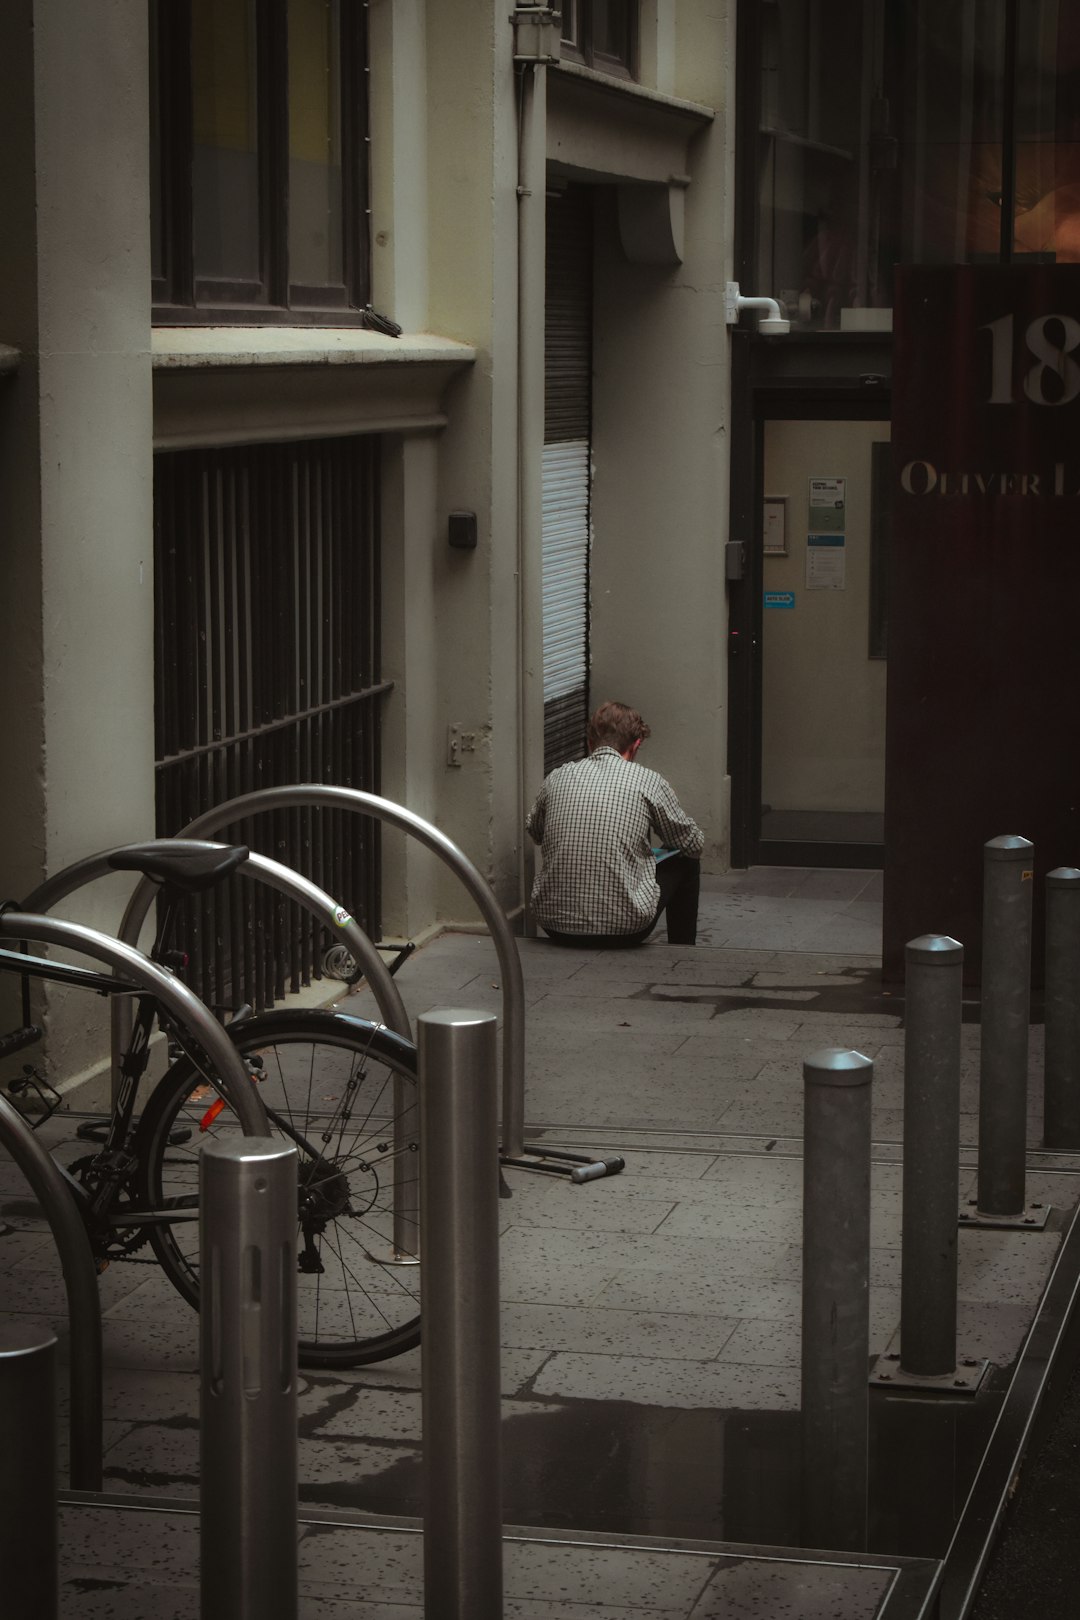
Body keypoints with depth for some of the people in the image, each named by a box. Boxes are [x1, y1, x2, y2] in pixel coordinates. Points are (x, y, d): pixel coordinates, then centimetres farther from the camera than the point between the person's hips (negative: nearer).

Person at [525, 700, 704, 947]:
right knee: (686, 863, 22)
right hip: (624, 929, -4)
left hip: (555, 928, 4)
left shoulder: (556, 778, 6)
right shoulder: (648, 781, -3)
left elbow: (534, 833, 27)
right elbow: (694, 844, 11)